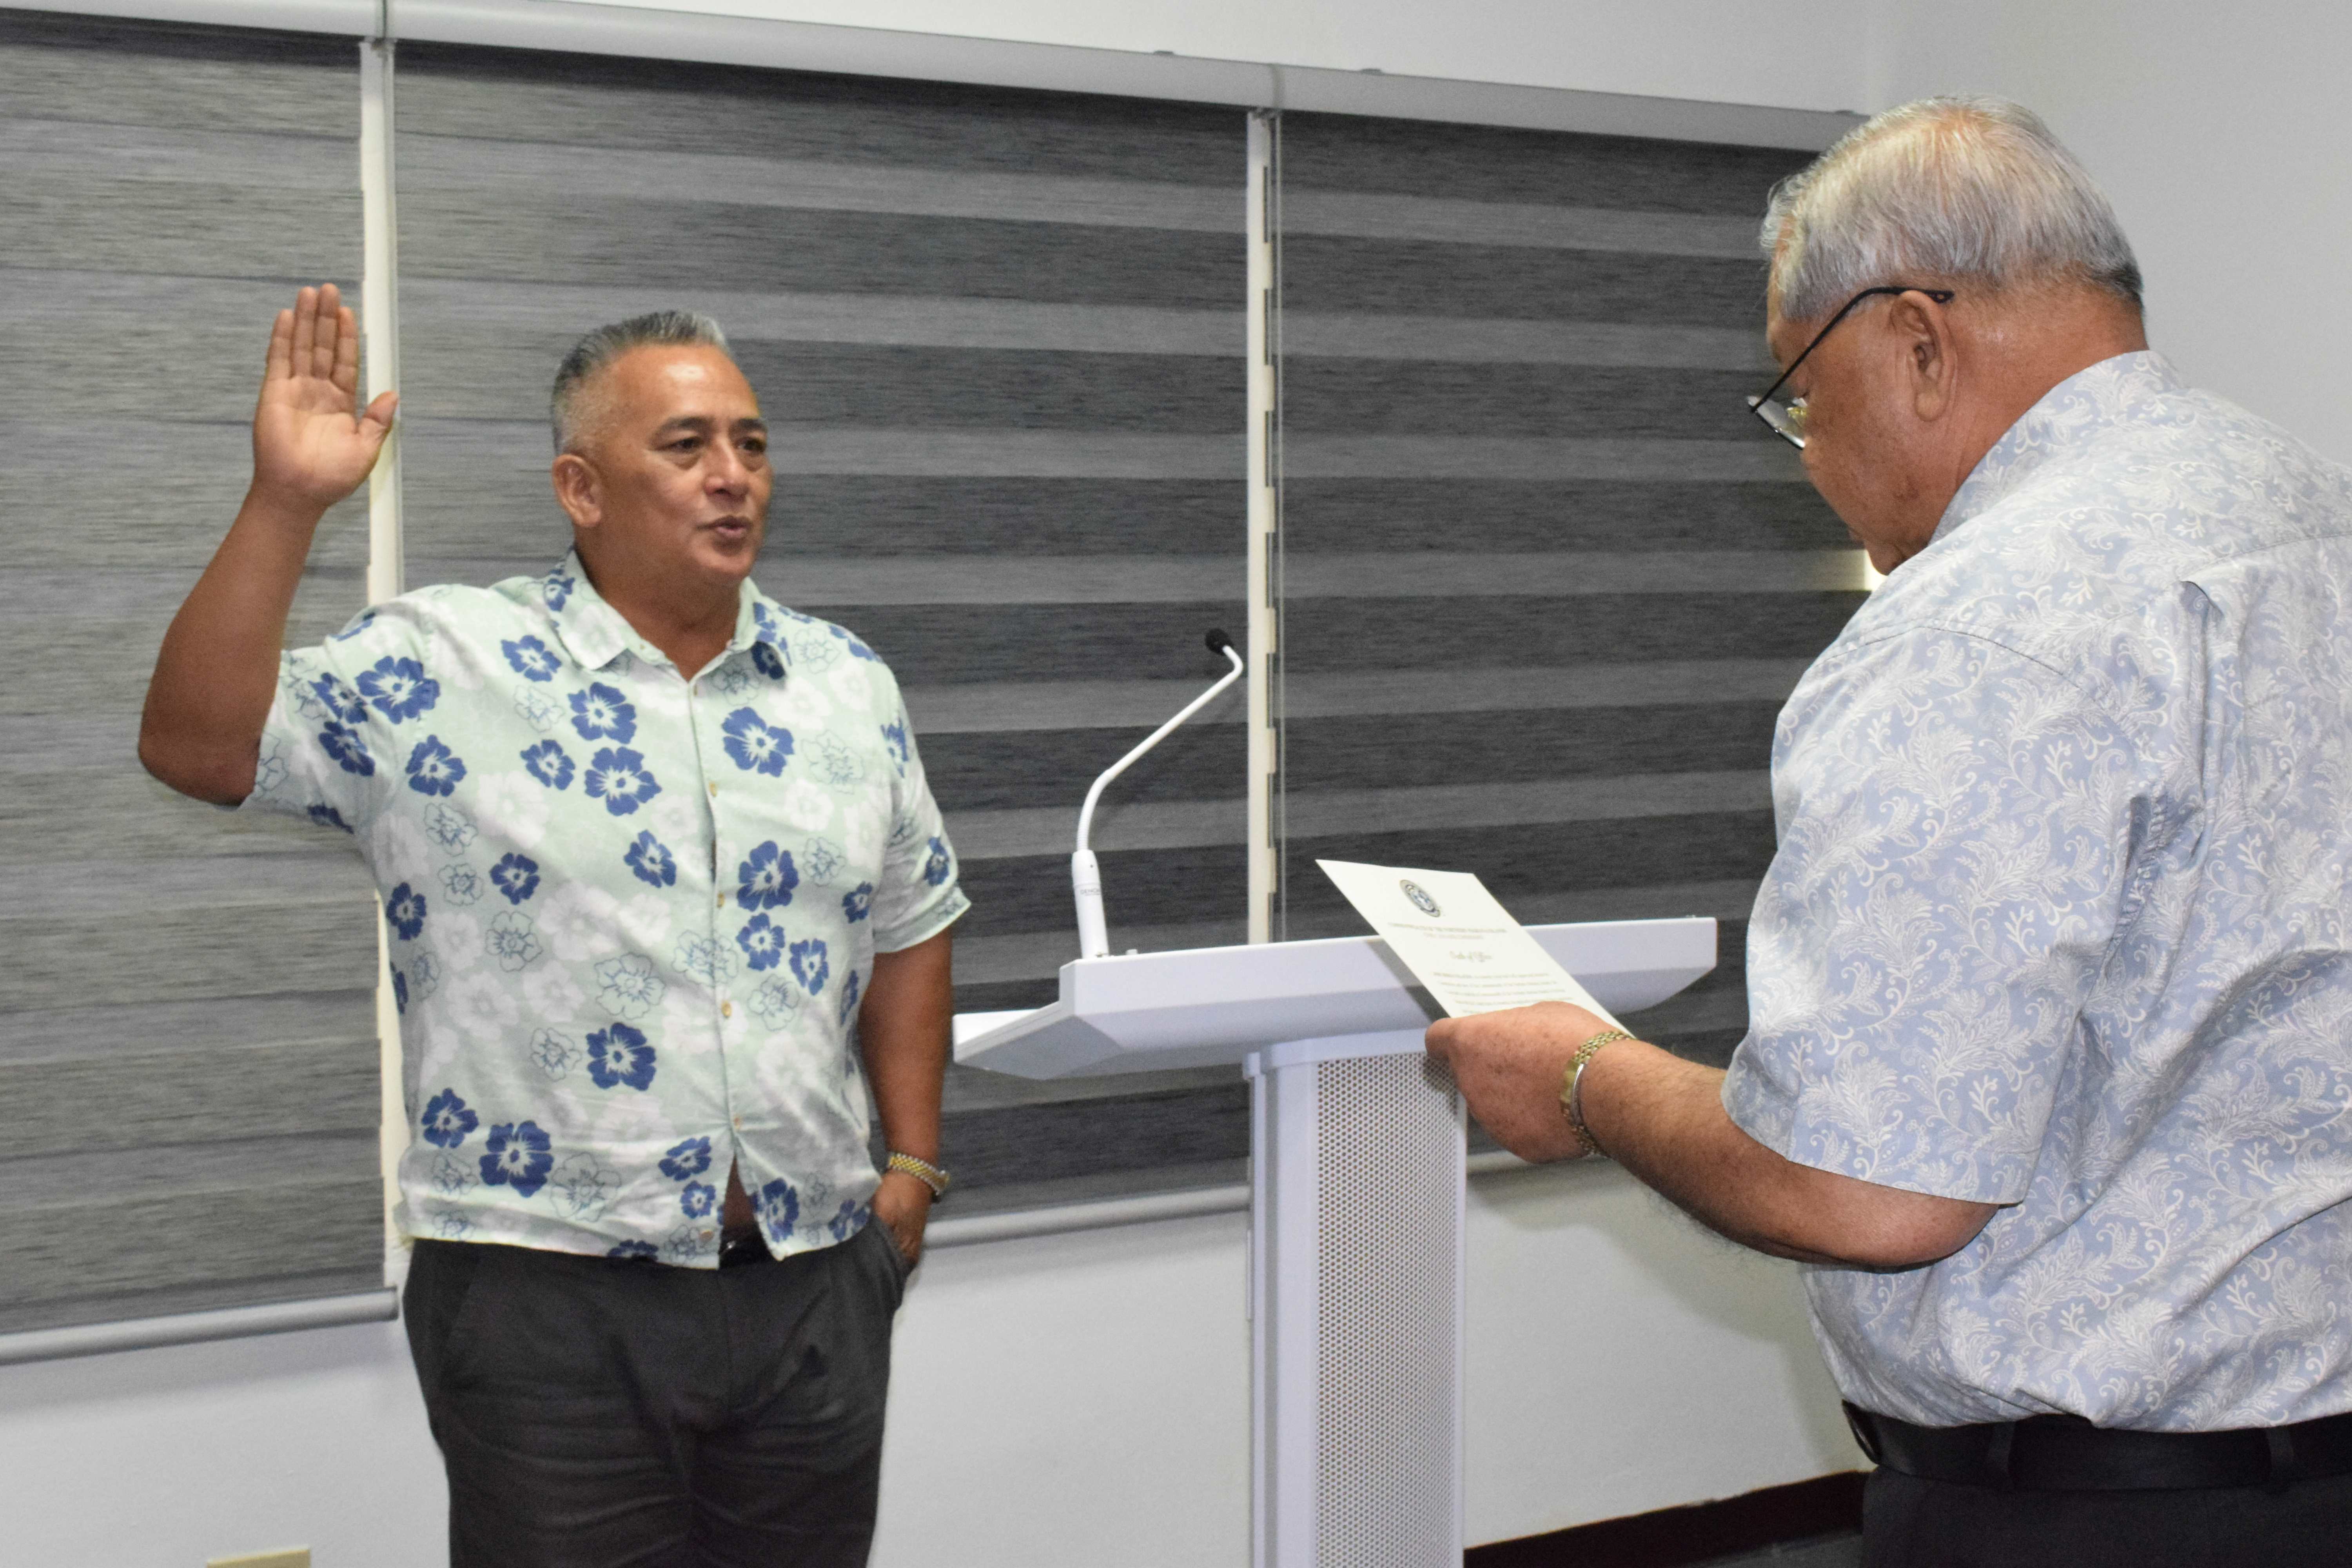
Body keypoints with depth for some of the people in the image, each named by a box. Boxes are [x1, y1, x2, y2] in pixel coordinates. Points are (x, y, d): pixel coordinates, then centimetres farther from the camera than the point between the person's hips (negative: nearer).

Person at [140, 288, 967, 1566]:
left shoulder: (847, 685, 9)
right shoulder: (441, 669, -5)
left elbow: (907, 927, 16)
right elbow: (196, 746, -14)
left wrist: (911, 1161, 11)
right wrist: (284, 505, -21)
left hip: (817, 1286, 4)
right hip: (549, 1302, -4)